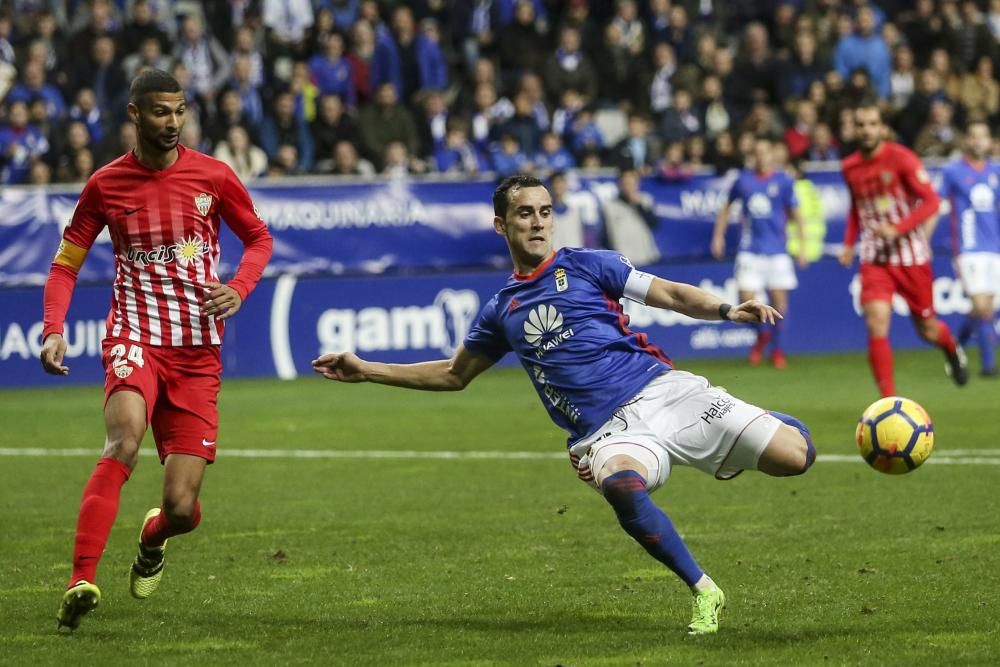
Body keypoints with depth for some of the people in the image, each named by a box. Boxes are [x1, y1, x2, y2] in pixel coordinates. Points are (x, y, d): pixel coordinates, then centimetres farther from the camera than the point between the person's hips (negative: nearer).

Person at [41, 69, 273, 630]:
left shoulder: (213, 176, 2)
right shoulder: (106, 185, 2)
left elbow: (259, 238, 15)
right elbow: (66, 264, 10)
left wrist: (238, 290, -6)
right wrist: (54, 331, -7)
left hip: (199, 353, 1)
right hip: (136, 337, -1)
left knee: (182, 509, -4)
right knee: (123, 441, -33)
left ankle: (153, 538, 36)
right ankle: (82, 582, -37)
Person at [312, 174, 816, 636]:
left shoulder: (587, 266, 9)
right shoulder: (501, 311, 18)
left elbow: (672, 295, 4)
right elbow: (453, 375, 31)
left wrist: (728, 310, -15)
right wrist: (366, 370, 27)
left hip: (661, 390, -1)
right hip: (610, 433, 1)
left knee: (793, 456, -16)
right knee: (622, 485, -40)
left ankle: (770, 425, 24)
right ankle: (703, 594, -24)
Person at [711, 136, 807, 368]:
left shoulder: (783, 181, 0)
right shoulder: (743, 180, 5)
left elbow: (795, 215, 5)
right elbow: (726, 208, 19)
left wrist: (802, 246, 0)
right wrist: (718, 236, 13)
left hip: (777, 251, -1)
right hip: (750, 251, 1)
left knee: (779, 301, -1)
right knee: (746, 300, -8)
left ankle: (778, 350, 15)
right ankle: (762, 333, 22)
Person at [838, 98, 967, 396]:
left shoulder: (901, 158, -12)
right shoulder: (849, 167, 4)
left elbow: (931, 202, -14)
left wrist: (897, 229, -25)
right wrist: (849, 243, 8)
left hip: (912, 258, -2)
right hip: (875, 260, 2)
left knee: (927, 329, 9)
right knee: (877, 323, -17)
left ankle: (952, 349, 47)